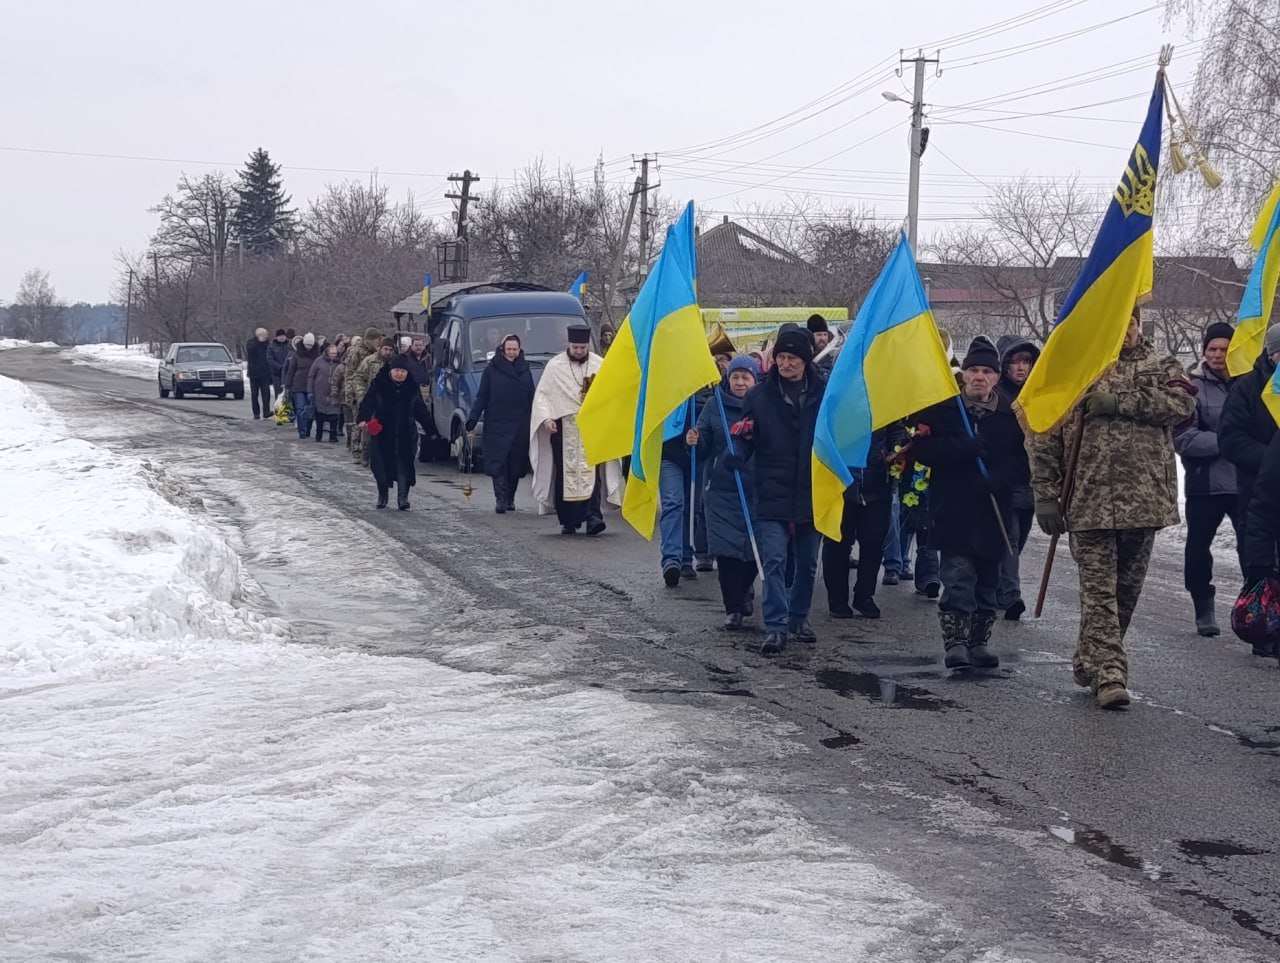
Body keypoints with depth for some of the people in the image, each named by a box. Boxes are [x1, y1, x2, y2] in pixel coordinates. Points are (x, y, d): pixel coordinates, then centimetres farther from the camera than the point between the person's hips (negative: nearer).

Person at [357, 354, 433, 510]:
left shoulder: (412, 387, 4)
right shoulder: (379, 385, -4)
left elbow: (421, 410, 12)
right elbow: (367, 403, -8)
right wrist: (363, 419, -25)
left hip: (406, 434, 1)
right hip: (382, 432, -1)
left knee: (404, 464, -6)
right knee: (381, 465, 5)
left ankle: (403, 497, -3)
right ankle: (382, 495, 23)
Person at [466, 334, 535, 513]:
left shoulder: (525, 371, 11)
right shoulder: (491, 370, 2)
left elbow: (532, 398, 12)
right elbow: (481, 397, 2)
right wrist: (473, 419, -7)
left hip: (519, 425, 3)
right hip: (497, 425, -3)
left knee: (516, 463, 5)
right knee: (498, 462, -9)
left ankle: (510, 498, 17)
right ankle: (500, 499, -13)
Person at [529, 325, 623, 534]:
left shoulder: (599, 365, 5)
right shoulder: (555, 366, 2)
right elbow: (542, 394, 4)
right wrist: (546, 418, -11)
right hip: (563, 428, 0)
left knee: (591, 471, -10)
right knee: (564, 474, 1)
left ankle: (592, 516, -16)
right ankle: (568, 521, 9)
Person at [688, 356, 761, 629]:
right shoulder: (715, 405, 4)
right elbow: (705, 449, 5)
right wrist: (694, 442, -17)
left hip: (755, 491, -1)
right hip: (722, 491, 1)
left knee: (755, 549, 4)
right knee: (726, 549, -5)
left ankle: (744, 591, 33)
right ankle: (733, 607, 5)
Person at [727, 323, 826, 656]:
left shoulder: (824, 394, 0)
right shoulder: (759, 396, 0)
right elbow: (747, 439, 1)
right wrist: (737, 453, -21)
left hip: (812, 495, 1)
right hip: (773, 495, -1)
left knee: (807, 562, 14)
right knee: (774, 560, -10)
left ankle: (799, 618, 31)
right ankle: (776, 626, -11)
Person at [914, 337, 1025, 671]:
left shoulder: (1010, 414, 7)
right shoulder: (942, 409, 2)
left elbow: (1022, 462, 5)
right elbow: (922, 449, -8)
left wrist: (999, 478, -15)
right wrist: (962, 447, -20)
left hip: (994, 514, 3)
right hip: (953, 511, -3)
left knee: (987, 581, 11)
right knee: (958, 578, -10)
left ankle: (979, 641, 22)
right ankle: (955, 642, -9)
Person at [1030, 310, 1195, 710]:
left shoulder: (1160, 366, 11)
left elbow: (1183, 401, -10)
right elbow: (1045, 438, 3)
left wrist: (1120, 400, -16)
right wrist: (1045, 494, -3)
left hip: (1144, 500, 3)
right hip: (1090, 500, -2)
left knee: (1127, 589, 11)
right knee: (1098, 590, -7)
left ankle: (1089, 661, 26)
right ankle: (1109, 673, -8)